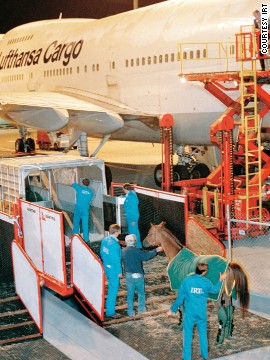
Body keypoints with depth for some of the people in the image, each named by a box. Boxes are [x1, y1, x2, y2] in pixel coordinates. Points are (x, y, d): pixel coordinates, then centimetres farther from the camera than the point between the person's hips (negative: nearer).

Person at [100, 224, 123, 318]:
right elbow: (116, 259, -22)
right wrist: (119, 271, -14)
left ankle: (109, 306, 41)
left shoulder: (105, 240, 0)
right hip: (113, 270, -9)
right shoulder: (114, 244, -26)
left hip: (107, 267, 9)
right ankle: (110, 312, 9)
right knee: (113, 290, 2)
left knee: (111, 288, 26)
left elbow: (102, 253, 11)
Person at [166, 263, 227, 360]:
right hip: (202, 313, 2)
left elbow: (180, 297, -7)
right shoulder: (207, 282, -7)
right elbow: (215, 290, 16)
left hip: (190, 312, -2)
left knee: (188, 334, 7)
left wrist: (172, 310, 3)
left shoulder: (186, 280, -12)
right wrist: (220, 280, 31)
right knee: (203, 333, 18)